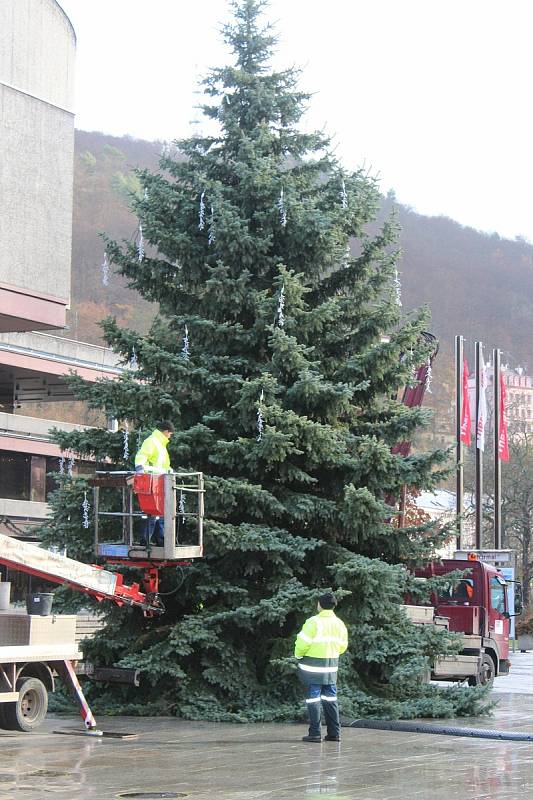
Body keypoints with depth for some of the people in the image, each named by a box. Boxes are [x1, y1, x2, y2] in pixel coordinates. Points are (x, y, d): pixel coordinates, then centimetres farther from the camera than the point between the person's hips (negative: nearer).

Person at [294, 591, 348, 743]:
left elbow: (302, 643, -14)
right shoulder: (339, 624, 5)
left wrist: (299, 655, 6)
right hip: (331, 667, 5)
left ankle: (315, 733, -1)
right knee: (330, 698, 12)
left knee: (314, 698, -1)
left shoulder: (313, 622, -14)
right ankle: (334, 732, 12)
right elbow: (342, 646, 12)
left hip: (313, 666, -5)